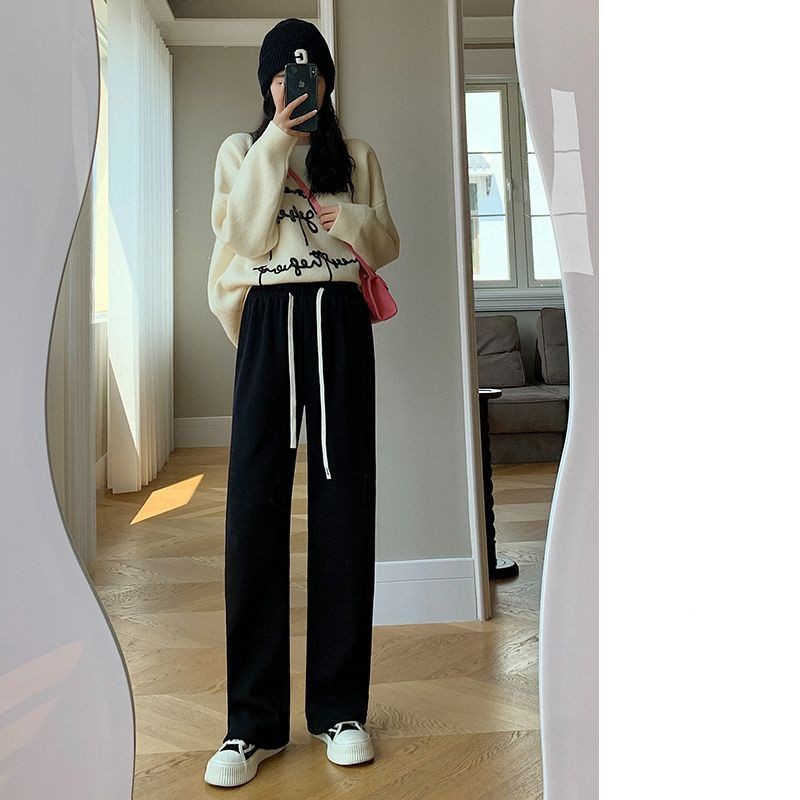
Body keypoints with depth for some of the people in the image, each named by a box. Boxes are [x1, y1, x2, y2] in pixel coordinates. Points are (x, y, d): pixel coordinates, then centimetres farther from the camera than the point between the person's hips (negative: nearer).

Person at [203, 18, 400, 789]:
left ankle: (340, 706, 11)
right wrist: (275, 142, -6)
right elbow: (245, 236, -2)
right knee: (255, 506, -7)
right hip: (269, 321, -1)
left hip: (339, 323, 1)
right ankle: (253, 721, 3)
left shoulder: (357, 156, 17)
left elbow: (387, 245, 14)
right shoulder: (241, 150, 15)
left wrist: (352, 223, -6)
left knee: (343, 504, -1)